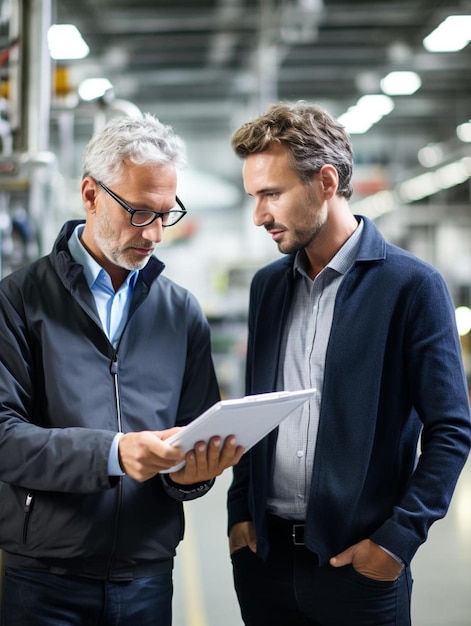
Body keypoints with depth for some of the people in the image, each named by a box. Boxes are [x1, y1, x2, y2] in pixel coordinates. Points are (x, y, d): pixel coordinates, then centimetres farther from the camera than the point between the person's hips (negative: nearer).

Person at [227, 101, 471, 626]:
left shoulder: (412, 285, -8)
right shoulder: (267, 285, 8)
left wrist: (397, 538, -12)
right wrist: (239, 512, 7)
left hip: (357, 562, -5)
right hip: (264, 552, 5)